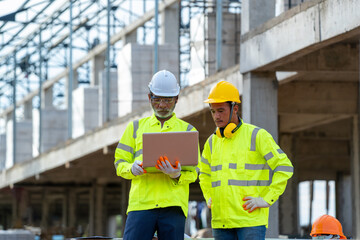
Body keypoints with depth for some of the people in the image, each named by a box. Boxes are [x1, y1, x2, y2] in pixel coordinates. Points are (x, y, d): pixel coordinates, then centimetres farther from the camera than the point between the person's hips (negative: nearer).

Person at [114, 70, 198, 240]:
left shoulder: (187, 130, 16)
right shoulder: (136, 127, 19)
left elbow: (193, 172, 8)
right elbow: (120, 162, 14)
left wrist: (177, 175, -15)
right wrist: (132, 168, -10)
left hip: (173, 205, 0)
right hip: (141, 203, 0)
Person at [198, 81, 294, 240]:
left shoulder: (257, 136, -4)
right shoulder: (212, 141, 13)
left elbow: (284, 167, -7)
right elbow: (204, 173, 32)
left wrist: (267, 199, -11)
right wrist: (209, 197, 17)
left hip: (251, 220, -6)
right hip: (220, 220, 6)